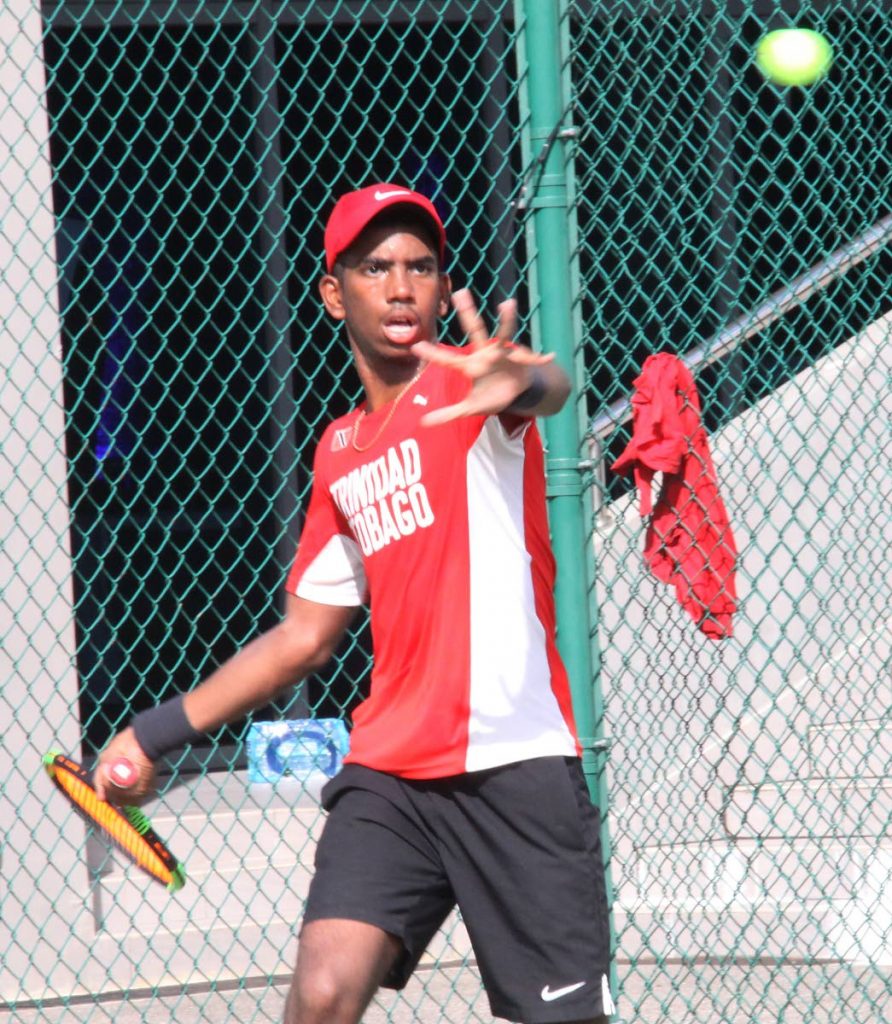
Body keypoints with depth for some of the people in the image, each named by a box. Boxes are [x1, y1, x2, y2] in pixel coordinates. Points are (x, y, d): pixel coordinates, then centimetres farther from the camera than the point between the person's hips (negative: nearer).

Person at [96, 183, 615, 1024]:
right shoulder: (339, 455, 16)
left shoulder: (468, 388, -2)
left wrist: (520, 384, -54)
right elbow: (307, 634, 26)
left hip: (517, 766, -5)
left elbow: (551, 388, -28)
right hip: (389, 773, 5)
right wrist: (158, 732, 25)